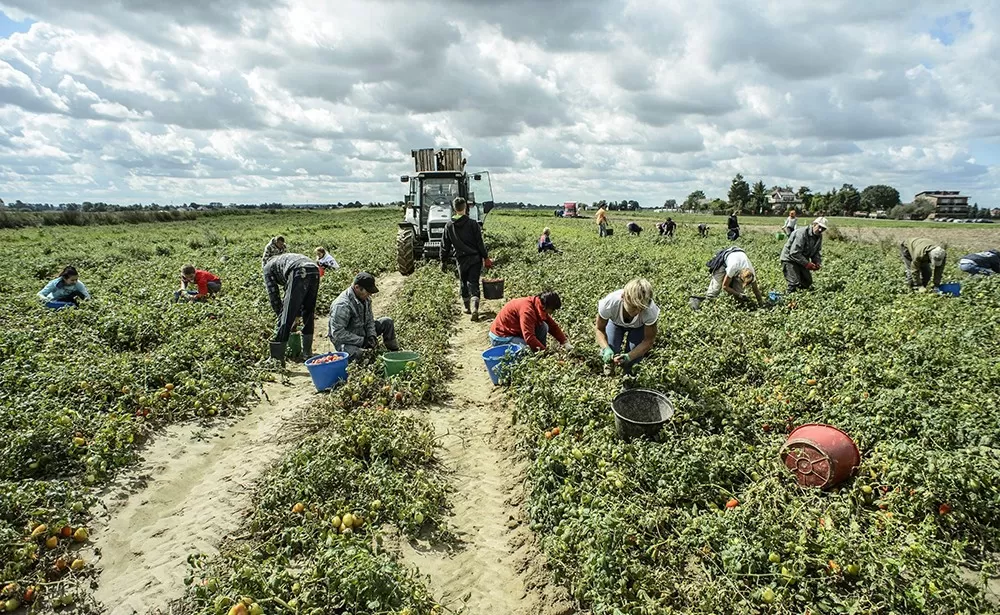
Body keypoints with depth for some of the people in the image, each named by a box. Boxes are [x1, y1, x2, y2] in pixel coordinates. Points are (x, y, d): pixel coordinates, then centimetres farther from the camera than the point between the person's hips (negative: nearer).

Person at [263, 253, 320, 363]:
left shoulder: (268, 267, 27)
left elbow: (273, 295, 19)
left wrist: (280, 315, 28)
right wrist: (297, 315, 42)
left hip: (299, 273, -6)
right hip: (315, 272, 6)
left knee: (286, 318, 0)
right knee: (308, 314, 22)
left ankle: (276, 358, 4)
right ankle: (307, 353, 30)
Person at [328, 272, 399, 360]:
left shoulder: (365, 298, -3)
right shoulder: (342, 305, -30)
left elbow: (369, 320, 9)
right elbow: (338, 333, -31)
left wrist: (372, 335, -11)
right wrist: (362, 341, -28)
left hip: (363, 334, 8)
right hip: (346, 341, -8)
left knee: (387, 322, 0)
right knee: (356, 354, -40)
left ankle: (394, 352, 12)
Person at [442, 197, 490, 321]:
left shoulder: (449, 226, 1)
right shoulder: (472, 223, -7)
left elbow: (445, 246, 6)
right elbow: (480, 242, -6)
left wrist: (443, 261, 15)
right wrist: (486, 257, 2)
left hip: (461, 259, 2)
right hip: (475, 258, -2)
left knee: (464, 283, 18)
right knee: (473, 283, -2)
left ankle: (467, 307, 28)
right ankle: (474, 308, -19)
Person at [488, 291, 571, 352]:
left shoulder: (540, 306, -1)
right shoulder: (527, 309, -29)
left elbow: (553, 326, 6)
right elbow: (529, 337, -34)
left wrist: (565, 342, -4)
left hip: (515, 332, 9)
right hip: (501, 338, -9)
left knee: (543, 327, -7)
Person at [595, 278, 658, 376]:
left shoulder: (650, 310, -42)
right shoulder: (609, 303, -42)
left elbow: (648, 341, -26)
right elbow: (599, 329, -22)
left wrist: (628, 356, -41)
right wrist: (606, 349, -41)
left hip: (638, 327, 0)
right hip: (615, 322, 0)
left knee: (636, 357, -16)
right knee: (609, 353, -17)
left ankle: (627, 366, 22)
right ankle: (610, 362, 22)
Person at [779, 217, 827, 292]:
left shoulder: (819, 236, 3)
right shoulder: (802, 233, -27)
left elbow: (818, 251, 13)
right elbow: (794, 253, -30)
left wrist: (817, 263, -8)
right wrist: (807, 264, -27)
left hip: (802, 259, 9)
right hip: (790, 258, -9)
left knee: (808, 282, 12)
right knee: (794, 283, -19)